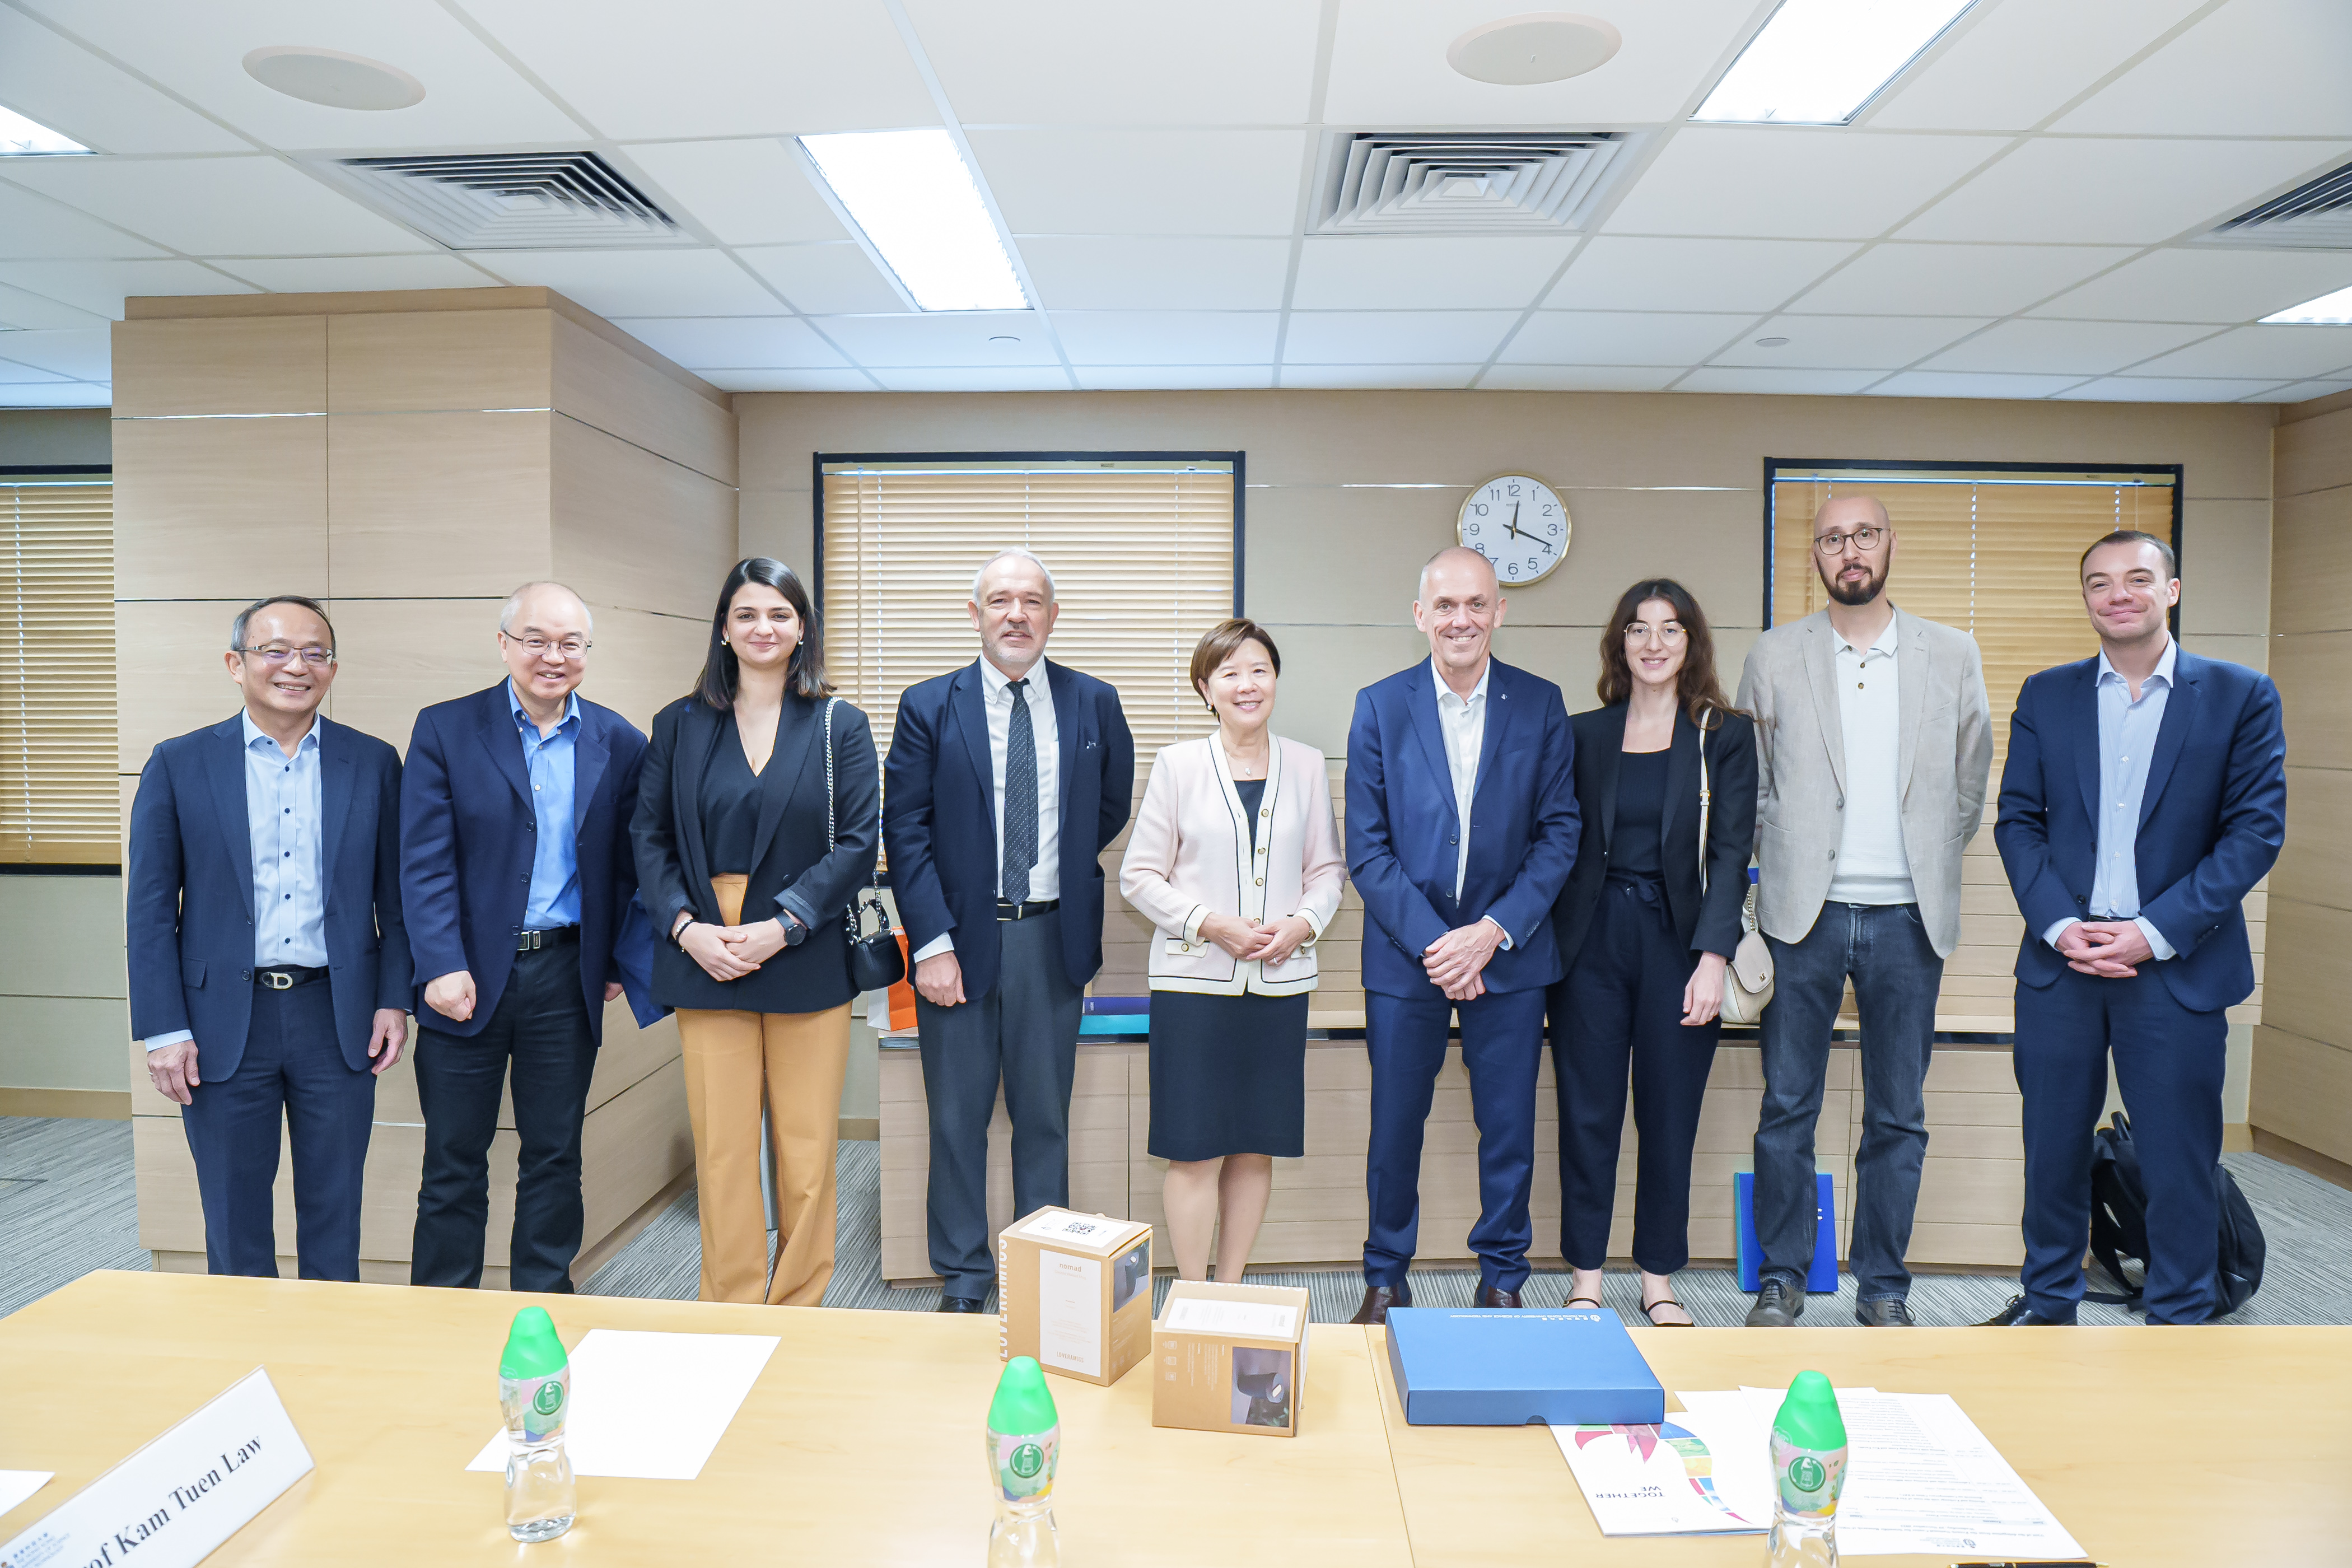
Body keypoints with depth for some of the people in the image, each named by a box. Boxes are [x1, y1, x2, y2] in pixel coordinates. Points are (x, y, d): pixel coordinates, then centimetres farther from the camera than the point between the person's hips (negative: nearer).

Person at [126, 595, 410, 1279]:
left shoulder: (373, 763, 4)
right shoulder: (179, 764, 1)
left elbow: (395, 896, 6)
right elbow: (150, 908, 0)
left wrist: (394, 1000, 0)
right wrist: (164, 1030, -5)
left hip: (338, 1018, 1)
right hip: (225, 1021, 0)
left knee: (334, 1216, 11)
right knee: (235, 1220, 11)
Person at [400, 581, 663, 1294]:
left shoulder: (618, 743, 3)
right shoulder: (445, 730, -2)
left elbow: (627, 864, 7)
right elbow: (424, 861, -8)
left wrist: (615, 962, 2)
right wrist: (442, 967, -16)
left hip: (566, 979, 2)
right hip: (467, 977, -1)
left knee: (554, 1156, 12)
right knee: (454, 1159, 10)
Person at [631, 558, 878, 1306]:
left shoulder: (840, 726, 4)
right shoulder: (679, 726, 9)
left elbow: (858, 843, -2)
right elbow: (649, 838, 7)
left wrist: (782, 926, -13)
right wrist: (688, 929, -8)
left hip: (808, 964, -1)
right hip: (705, 963, 1)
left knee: (807, 1152, 4)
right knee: (722, 1152, 3)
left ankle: (800, 1313, 20)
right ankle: (732, 1313, 17)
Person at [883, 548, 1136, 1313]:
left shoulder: (1093, 703, 3)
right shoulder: (928, 706, -2)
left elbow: (1113, 805, 17)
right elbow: (906, 830, -5)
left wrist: (1063, 869, 9)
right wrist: (932, 943, -11)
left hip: (1054, 938, 1)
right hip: (961, 935, -1)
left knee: (1046, 1117, 11)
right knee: (957, 1118, 9)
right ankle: (963, 1276, 24)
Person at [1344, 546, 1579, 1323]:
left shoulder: (1541, 705, 1)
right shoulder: (1379, 706, -1)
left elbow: (1559, 831, 0)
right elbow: (1366, 849, -3)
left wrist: (1494, 931, -11)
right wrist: (1431, 941, -12)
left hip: (1509, 952, 1)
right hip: (1405, 951, 0)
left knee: (1509, 1129, 8)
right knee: (1394, 1128, 8)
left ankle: (1502, 1280, 27)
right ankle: (1385, 1280, 26)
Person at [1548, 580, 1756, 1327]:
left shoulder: (1726, 735, 3)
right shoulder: (1583, 735, 7)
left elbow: (1731, 853, -3)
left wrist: (1713, 957, -14)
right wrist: (1547, 949, -2)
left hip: (1679, 940, -1)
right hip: (1592, 939, 1)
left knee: (1670, 1116, 6)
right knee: (1588, 1113, 5)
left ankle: (1659, 1281, 21)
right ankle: (1585, 1278, 18)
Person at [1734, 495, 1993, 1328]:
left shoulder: (1953, 655, 7)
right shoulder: (1774, 656, 4)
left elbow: (1970, 785, 13)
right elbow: (1750, 786, 8)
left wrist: (1927, 867, 9)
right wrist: (1791, 866, 3)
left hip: (1907, 916, 1)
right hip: (1804, 914, -1)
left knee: (1898, 1117, 8)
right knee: (1788, 1108, 4)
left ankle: (1883, 1285, 22)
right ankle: (1781, 1279, 18)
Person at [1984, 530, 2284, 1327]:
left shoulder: (2241, 695, 1)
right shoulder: (2046, 696, 7)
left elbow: (2257, 830, -4)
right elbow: (2018, 821, 5)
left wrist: (2155, 932, -12)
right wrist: (2060, 925, -9)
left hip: (2180, 967, -2)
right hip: (2060, 961, 2)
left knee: (2180, 1156, 5)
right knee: (2053, 1144, 11)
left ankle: (2180, 1318, 23)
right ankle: (2049, 1301, 28)